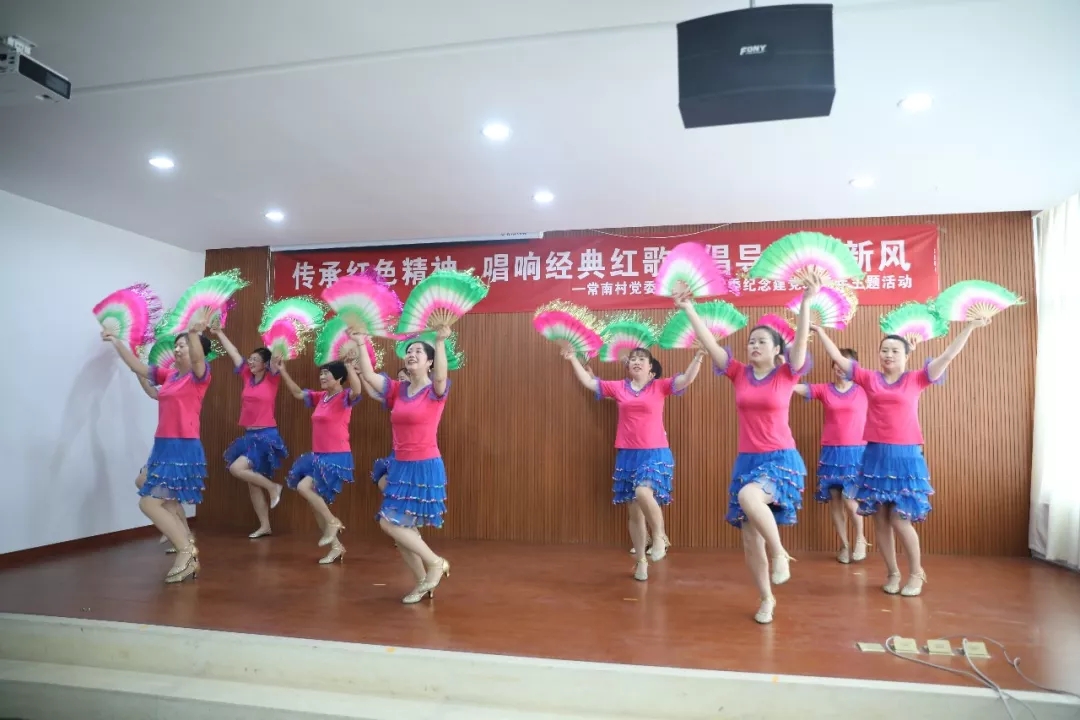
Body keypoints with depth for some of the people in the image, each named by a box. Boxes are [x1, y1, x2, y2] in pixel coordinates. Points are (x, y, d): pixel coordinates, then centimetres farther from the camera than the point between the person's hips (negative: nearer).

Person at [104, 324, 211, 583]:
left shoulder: (199, 375, -8)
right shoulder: (168, 375, 13)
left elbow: (198, 357, -30)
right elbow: (137, 367, 23)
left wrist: (195, 334, -50)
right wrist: (116, 341, 26)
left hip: (183, 448, -8)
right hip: (164, 447, 9)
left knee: (149, 502, -11)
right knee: (168, 504, 12)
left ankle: (186, 552, -5)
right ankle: (189, 554, 18)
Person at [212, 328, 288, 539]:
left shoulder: (272, 379, -5)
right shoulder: (247, 377, 9)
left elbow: (277, 360, -25)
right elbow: (233, 352, 14)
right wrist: (219, 333, 17)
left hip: (266, 436, -7)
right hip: (249, 436, 7)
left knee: (236, 469, -20)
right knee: (252, 484, 8)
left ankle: (272, 487, 0)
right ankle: (264, 526, 17)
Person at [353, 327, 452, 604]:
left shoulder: (435, 391, -9)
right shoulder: (398, 390, 7)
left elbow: (441, 376, -30)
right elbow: (368, 376, -1)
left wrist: (440, 342, -42)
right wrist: (361, 344, -7)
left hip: (425, 467, -7)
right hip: (400, 466, 7)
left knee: (390, 522, -9)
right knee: (402, 528, 10)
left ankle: (436, 563, 7)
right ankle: (423, 582, 26)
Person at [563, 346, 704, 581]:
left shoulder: (660, 386, 2)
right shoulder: (618, 387, 8)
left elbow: (686, 379, -9)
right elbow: (588, 381, 10)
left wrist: (699, 356, -20)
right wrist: (573, 359, 6)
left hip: (655, 453, -3)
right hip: (627, 455, 3)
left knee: (643, 492, -30)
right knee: (635, 511, 8)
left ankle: (660, 537, -4)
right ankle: (640, 560, 23)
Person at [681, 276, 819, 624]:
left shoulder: (786, 374, -2)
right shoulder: (739, 374, 4)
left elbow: (801, 340, -17)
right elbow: (709, 342, -1)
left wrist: (806, 303, -28)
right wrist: (689, 309, -5)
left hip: (781, 459, -4)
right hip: (746, 460, 4)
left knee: (749, 497, -36)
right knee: (749, 539, 5)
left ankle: (780, 552, -11)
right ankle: (766, 598, 25)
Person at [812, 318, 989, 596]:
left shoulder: (915, 380, 4)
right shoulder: (870, 379, 7)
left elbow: (947, 356, 0)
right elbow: (838, 357, 8)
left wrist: (969, 327, -5)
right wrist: (819, 331, 7)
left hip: (905, 456, -2)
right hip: (876, 456, 2)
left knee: (900, 520, -2)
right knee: (880, 519, 7)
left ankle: (916, 572, 20)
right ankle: (892, 572, 23)